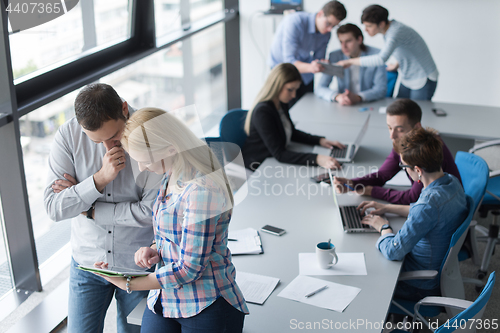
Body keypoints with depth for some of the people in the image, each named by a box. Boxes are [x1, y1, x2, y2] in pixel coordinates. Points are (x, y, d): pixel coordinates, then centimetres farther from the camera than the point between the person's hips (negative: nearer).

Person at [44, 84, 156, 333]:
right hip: (87, 263, 2)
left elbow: (152, 211, -20)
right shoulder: (68, 136, -14)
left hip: (139, 265, -1)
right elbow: (54, 209, -16)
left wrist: (89, 210, -15)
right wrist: (101, 178, -29)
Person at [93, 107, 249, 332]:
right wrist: (155, 250, -3)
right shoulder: (172, 176, 3)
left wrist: (128, 284, -12)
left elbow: (189, 269, -21)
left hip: (206, 309, -8)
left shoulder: (202, 192, -25)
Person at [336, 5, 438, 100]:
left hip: (423, 80, -9)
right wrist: (396, 66, 16)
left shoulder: (396, 31, -27)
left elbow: (381, 59, -41)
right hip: (407, 80, 9)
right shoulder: (387, 30, 0)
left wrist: (350, 61, -34)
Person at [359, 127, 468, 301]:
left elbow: (393, 251, -32)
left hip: (421, 287, -8)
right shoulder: (452, 181, -8)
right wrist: (387, 208, 13)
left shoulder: (430, 203, -37)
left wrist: (383, 226, -12)